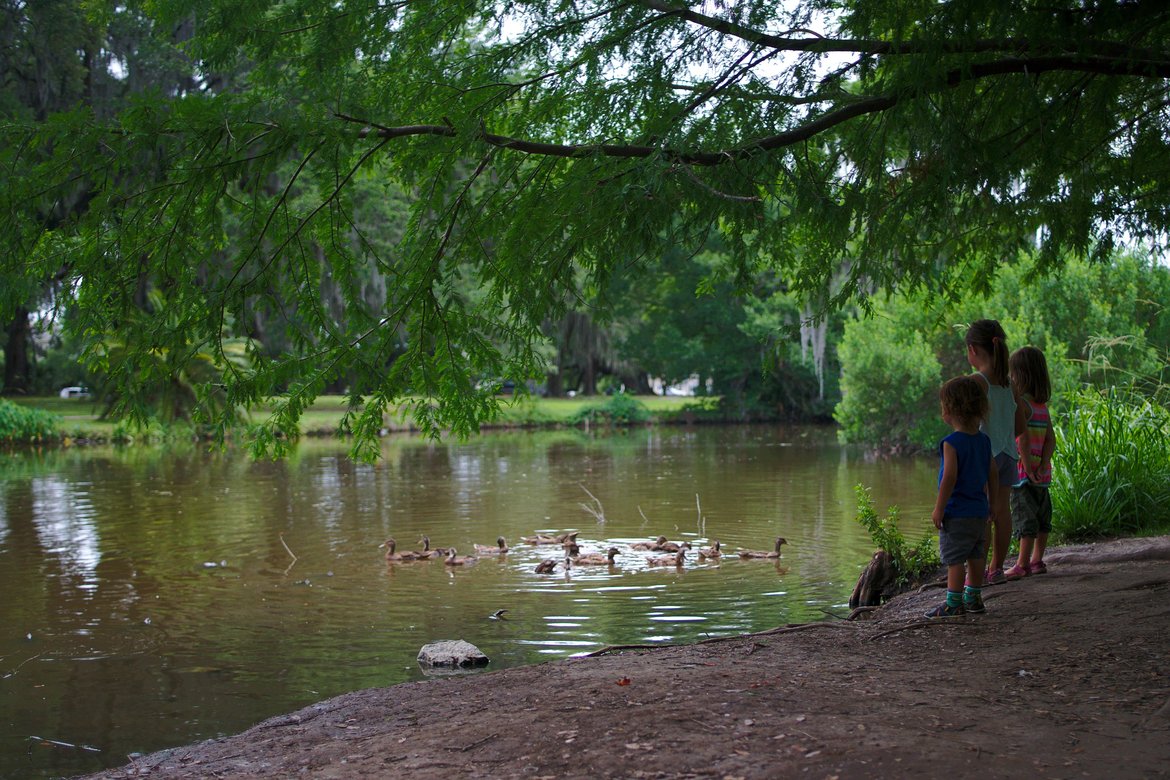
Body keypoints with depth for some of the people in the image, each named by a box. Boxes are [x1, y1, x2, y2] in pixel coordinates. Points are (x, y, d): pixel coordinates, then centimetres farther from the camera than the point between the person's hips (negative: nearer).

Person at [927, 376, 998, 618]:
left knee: (954, 558, -3)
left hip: (956, 512, -8)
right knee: (976, 555, 16)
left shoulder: (951, 443, -17)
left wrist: (938, 508, -14)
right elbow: (993, 475, 12)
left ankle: (953, 603, -1)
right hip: (979, 511, 8)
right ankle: (973, 598, 25)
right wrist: (991, 503, 22)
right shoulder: (984, 440, 7)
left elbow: (949, 478, -21)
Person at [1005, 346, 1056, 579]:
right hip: (1042, 473, 8)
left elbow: (1024, 438, -20)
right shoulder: (1043, 405, 10)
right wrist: (1043, 466, -1)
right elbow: (1051, 440, 4)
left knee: (1024, 516, -5)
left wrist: (1028, 468, -16)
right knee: (1042, 516, 13)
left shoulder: (1020, 403, -12)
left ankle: (1023, 564, -2)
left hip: (1024, 472, -8)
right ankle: (1037, 560, 22)